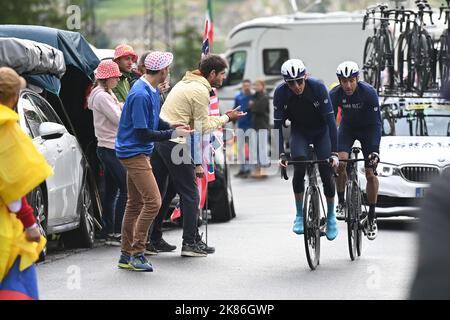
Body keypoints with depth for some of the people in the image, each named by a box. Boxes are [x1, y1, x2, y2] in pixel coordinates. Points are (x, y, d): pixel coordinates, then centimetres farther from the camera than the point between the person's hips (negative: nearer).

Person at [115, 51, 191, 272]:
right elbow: (143, 133, -22)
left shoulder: (152, 91, 8)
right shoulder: (140, 95, -22)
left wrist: (171, 127, 1)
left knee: (135, 203, 13)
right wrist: (172, 134, -15)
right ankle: (137, 253, -10)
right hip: (134, 153, -10)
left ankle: (127, 255, 19)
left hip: (139, 153, 10)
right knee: (153, 201, -14)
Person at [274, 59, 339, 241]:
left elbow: (330, 120, -29)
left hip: (321, 132, -1)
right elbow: (277, 125, -20)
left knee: (326, 173, -9)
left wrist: (334, 153, -34)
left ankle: (331, 215, 14)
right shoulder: (280, 93, -24)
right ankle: (299, 215, -8)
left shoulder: (318, 88, -29)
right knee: (299, 168, -22)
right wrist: (281, 154, -30)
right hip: (299, 133, 1)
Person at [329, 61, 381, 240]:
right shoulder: (335, 94, -24)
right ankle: (341, 202, -4)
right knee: (340, 163, -24)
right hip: (347, 128, 2)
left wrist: (375, 150, -37)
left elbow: (376, 122, -28)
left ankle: (372, 217, 3)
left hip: (367, 129, -1)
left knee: (370, 173, -9)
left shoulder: (369, 92, -29)